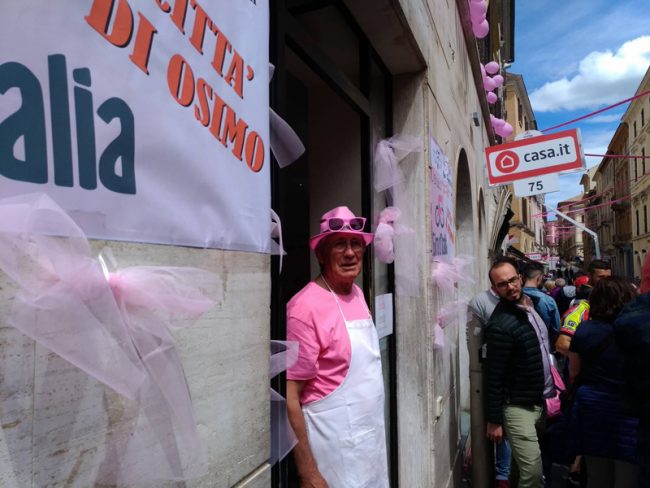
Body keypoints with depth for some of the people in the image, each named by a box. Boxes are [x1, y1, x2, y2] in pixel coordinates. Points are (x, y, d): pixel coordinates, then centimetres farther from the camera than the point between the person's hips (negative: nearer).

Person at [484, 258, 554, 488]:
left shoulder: (531, 305, 3)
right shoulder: (501, 325, -24)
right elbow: (494, 376, -19)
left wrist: (551, 390, 16)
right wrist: (494, 420, -15)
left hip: (541, 401, 8)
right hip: (518, 407, -8)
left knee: (521, 465, 21)